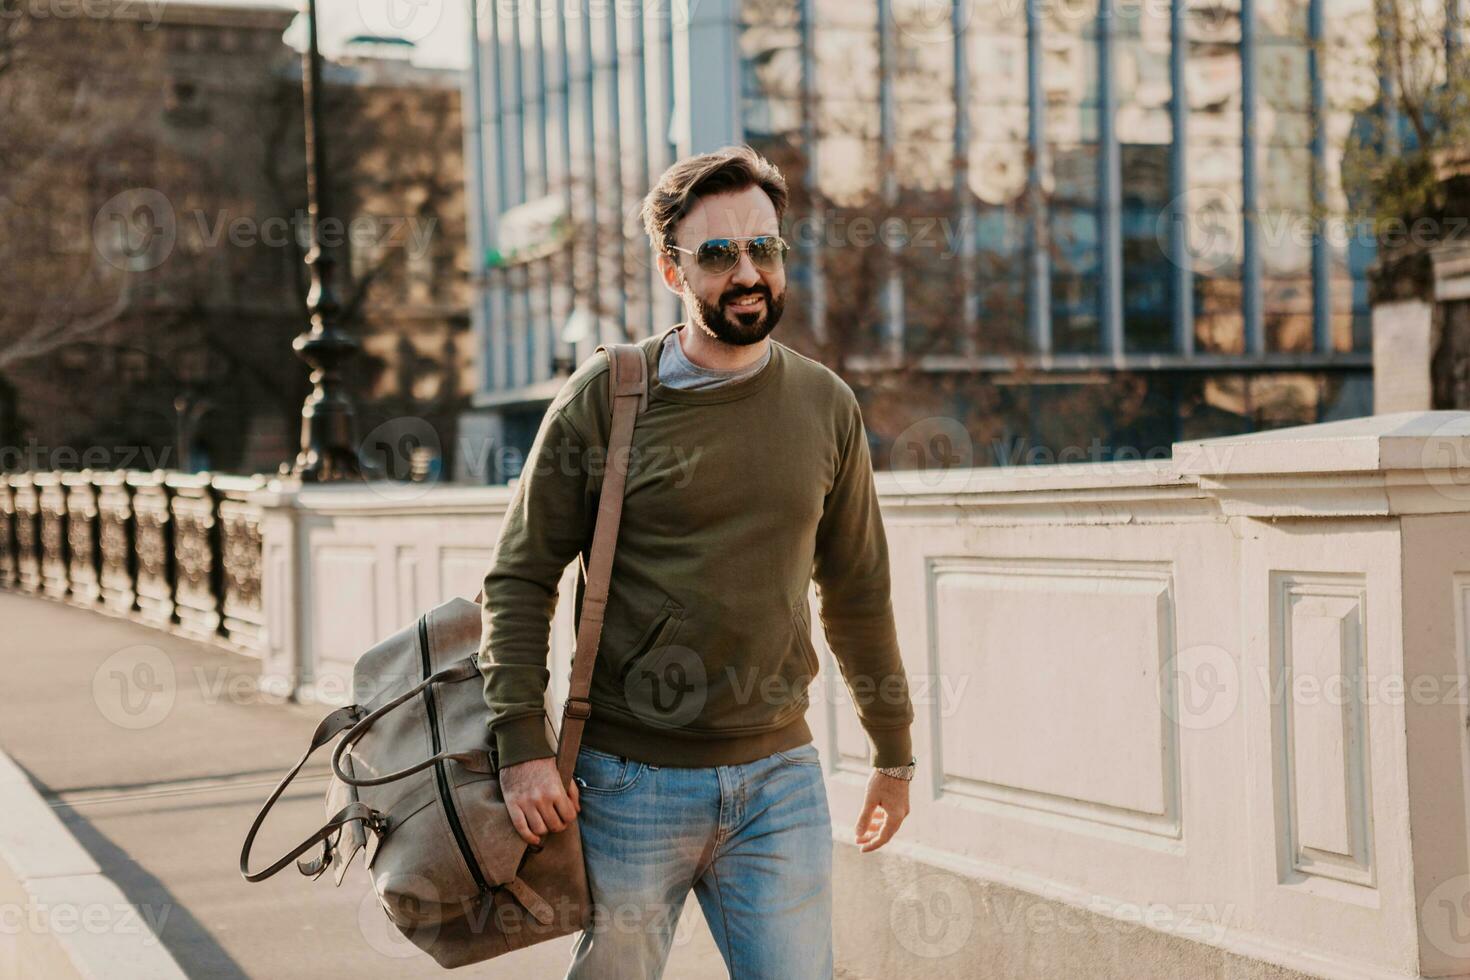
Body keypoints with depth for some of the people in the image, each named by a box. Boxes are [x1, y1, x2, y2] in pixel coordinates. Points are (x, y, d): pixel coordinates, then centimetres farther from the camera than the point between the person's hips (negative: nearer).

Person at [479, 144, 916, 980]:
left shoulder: (826, 407, 5)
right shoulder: (605, 397, -4)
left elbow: (858, 589, 14)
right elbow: (521, 580, -2)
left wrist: (895, 752, 19)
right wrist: (523, 746, -11)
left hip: (780, 777, 3)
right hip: (629, 778, -2)